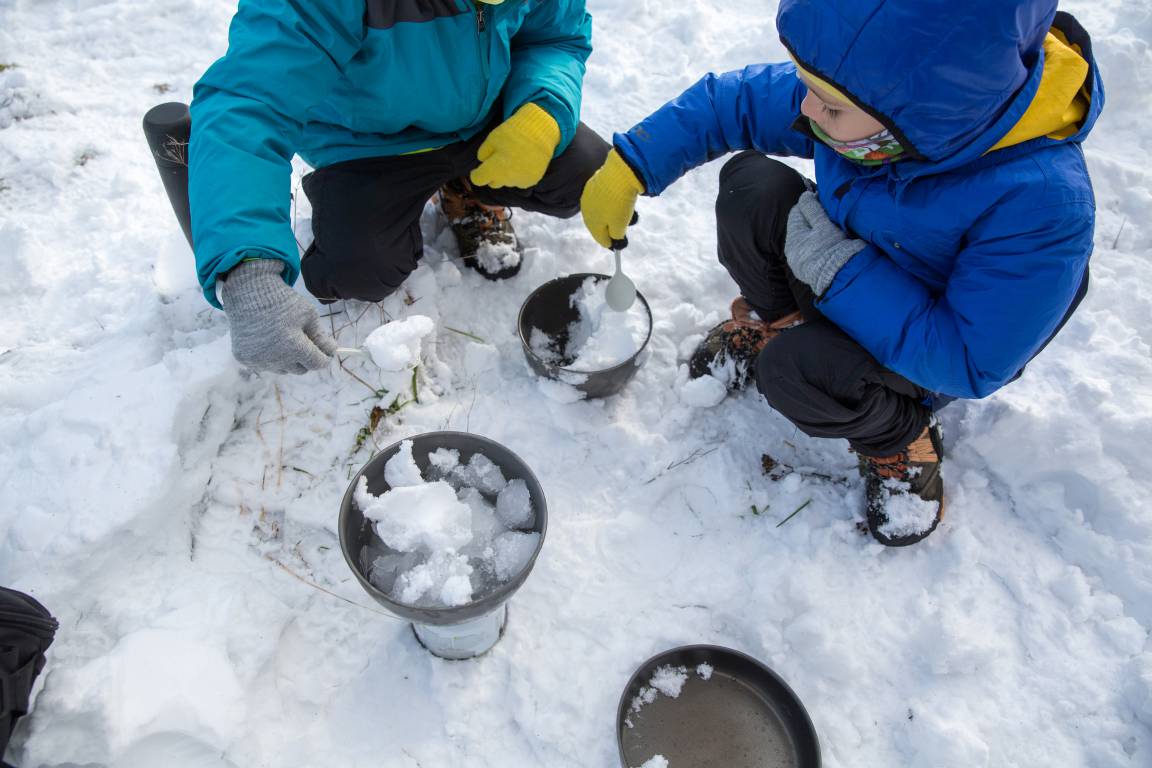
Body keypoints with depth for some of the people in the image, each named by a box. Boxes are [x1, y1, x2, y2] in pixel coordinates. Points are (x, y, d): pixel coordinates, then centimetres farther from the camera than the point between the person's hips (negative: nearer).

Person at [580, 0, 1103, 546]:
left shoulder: (1041, 203, -36)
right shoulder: (862, 91, -22)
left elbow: (972, 364, -30)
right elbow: (728, 101, -9)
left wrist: (838, 268, -35)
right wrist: (628, 170, -17)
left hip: (923, 351, -4)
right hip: (840, 287, 5)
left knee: (797, 368, -35)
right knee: (749, 186, -22)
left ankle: (899, 441, -2)